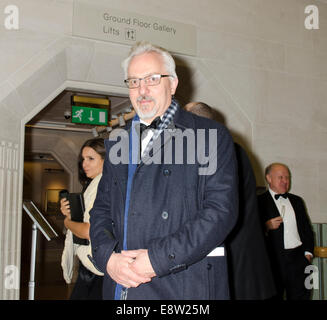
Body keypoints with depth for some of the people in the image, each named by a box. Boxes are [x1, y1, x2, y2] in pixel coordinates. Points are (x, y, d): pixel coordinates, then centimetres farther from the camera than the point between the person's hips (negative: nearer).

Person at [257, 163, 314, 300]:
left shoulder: (297, 201, 19)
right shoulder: (259, 201, 1)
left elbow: (307, 229, 21)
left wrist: (308, 252, 11)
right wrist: (266, 226, -19)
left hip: (299, 259, 4)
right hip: (274, 260, -4)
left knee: (301, 295, 2)